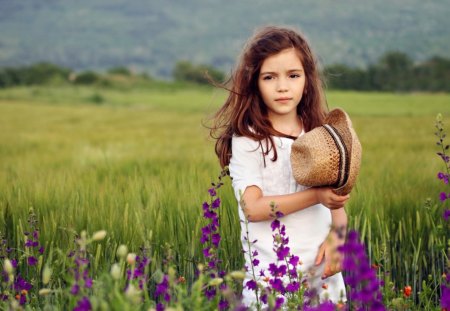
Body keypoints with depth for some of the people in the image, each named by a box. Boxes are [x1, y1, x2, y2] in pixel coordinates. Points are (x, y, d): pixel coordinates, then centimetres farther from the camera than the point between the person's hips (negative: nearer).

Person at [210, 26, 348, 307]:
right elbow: (253, 208, -16)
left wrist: (336, 236, -10)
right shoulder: (247, 140, -7)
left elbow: (337, 202, 10)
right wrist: (316, 196, -19)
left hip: (323, 269, 4)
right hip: (271, 272, -4)